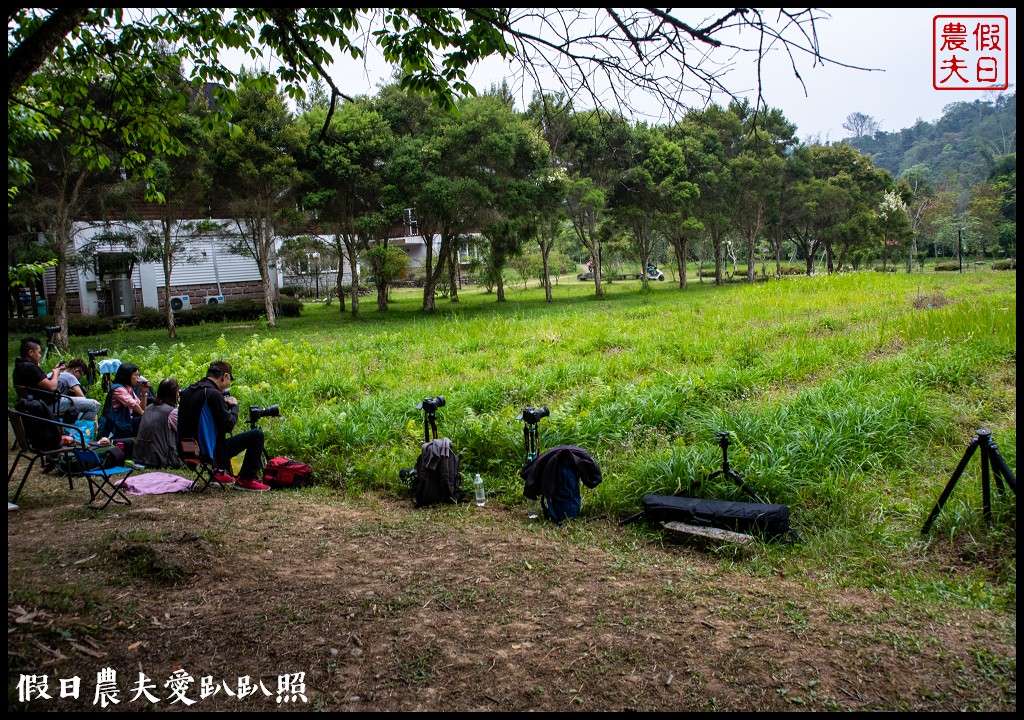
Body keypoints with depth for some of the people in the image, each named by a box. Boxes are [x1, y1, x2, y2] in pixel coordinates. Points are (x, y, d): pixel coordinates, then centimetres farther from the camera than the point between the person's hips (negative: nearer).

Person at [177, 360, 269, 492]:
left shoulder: (187, 391, 8)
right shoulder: (214, 394, -18)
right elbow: (229, 425, -17)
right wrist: (234, 406, 0)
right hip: (210, 452, -9)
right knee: (257, 434, -5)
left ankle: (219, 472, 37)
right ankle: (245, 480, 1)